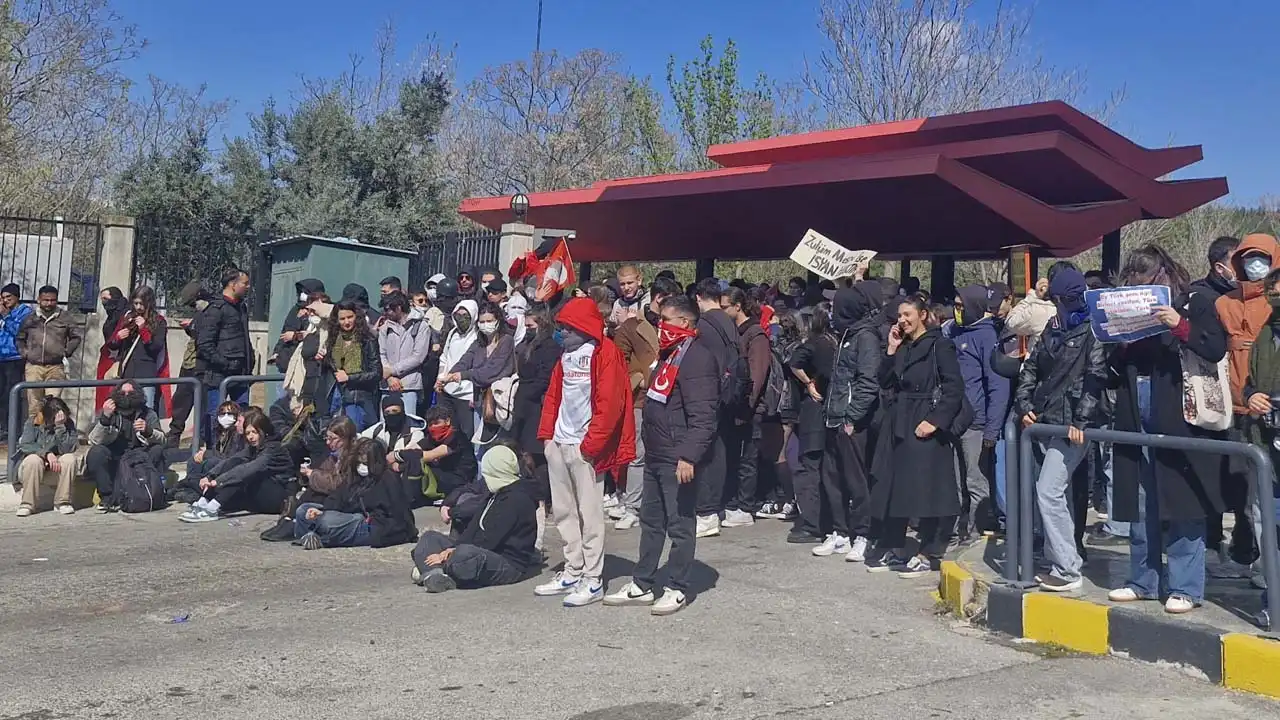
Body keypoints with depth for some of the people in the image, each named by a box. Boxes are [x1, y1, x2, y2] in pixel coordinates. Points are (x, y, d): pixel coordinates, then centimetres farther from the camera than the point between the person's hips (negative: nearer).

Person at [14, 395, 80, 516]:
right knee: (33, 460, -33)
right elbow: (24, 445, -17)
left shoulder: (69, 424, -5)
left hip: (58, 470, 1)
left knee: (70, 459, -29)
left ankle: (62, 502, -18)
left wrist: (60, 427, -26)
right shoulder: (33, 423, -4)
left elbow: (67, 449, -18)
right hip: (32, 469, -1)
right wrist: (46, 453, -31)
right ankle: (27, 504, -20)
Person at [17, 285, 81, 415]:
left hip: (56, 367, -2)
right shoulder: (30, 318, 9)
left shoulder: (65, 318, 5)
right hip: (33, 366, 2)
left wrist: (66, 352, 2)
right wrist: (24, 353, 9)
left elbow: (76, 337, 10)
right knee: (33, 403, 5)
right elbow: (20, 338, 20)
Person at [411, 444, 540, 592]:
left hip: (510, 563, -11)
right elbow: (475, 526, 11)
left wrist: (450, 553, -18)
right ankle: (434, 574, -24)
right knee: (429, 537, 7)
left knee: (465, 553, -42)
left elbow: (489, 540, -20)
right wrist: (454, 548, -7)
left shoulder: (516, 499, -16)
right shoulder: (497, 494, 18)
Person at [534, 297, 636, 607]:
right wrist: (547, 432, 10)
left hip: (585, 448, -8)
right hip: (559, 443, 8)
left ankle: (593, 581, 5)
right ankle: (573, 572, 24)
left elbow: (610, 403, -16)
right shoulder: (567, 354, 15)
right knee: (564, 512, 13)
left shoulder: (605, 353, -10)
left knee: (590, 513, -2)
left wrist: (591, 444, -16)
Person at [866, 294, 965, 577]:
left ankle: (927, 555, 4)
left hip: (925, 426, -7)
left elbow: (954, 387, -13)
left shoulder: (939, 344, -6)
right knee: (893, 486, 9)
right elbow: (885, 382, 10)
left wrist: (935, 420, -19)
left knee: (926, 487, -4)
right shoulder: (902, 347, 15)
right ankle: (891, 549, 19)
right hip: (899, 424, 7)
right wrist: (891, 349, 2)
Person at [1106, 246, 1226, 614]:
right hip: (1138, 424, 6)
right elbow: (1119, 367, 18)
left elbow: (1217, 349, -11)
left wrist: (1180, 325, -21)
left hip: (1180, 422, -5)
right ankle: (1144, 581, 22)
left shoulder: (1195, 305, 1)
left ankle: (1185, 587, 8)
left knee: (1183, 509, -1)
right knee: (1140, 508, 11)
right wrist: (1120, 345, -2)